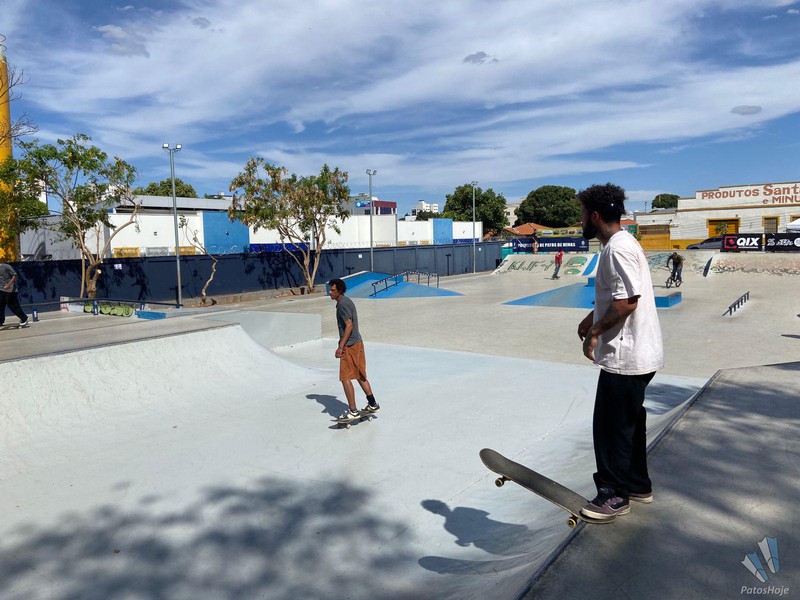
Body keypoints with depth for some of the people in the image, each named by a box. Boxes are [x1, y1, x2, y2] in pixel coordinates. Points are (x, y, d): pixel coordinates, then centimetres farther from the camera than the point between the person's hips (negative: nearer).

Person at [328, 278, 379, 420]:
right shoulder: (347, 301, 15)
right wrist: (342, 343, 29)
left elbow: (349, 326, -22)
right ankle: (373, 405, 24)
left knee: (345, 378, -5)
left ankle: (352, 411, -1)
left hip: (350, 345, -10)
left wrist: (341, 347, -23)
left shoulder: (342, 304, -15)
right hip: (358, 342, 10)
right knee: (360, 376, 18)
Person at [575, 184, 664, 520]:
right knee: (627, 423, 21)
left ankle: (615, 495, 18)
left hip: (624, 357, -11)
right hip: (637, 354, 11)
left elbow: (627, 301, -26)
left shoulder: (618, 248, -20)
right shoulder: (620, 243, 13)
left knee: (611, 426, 3)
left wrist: (595, 332, -16)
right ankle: (638, 486, 36)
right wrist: (593, 318, 18)